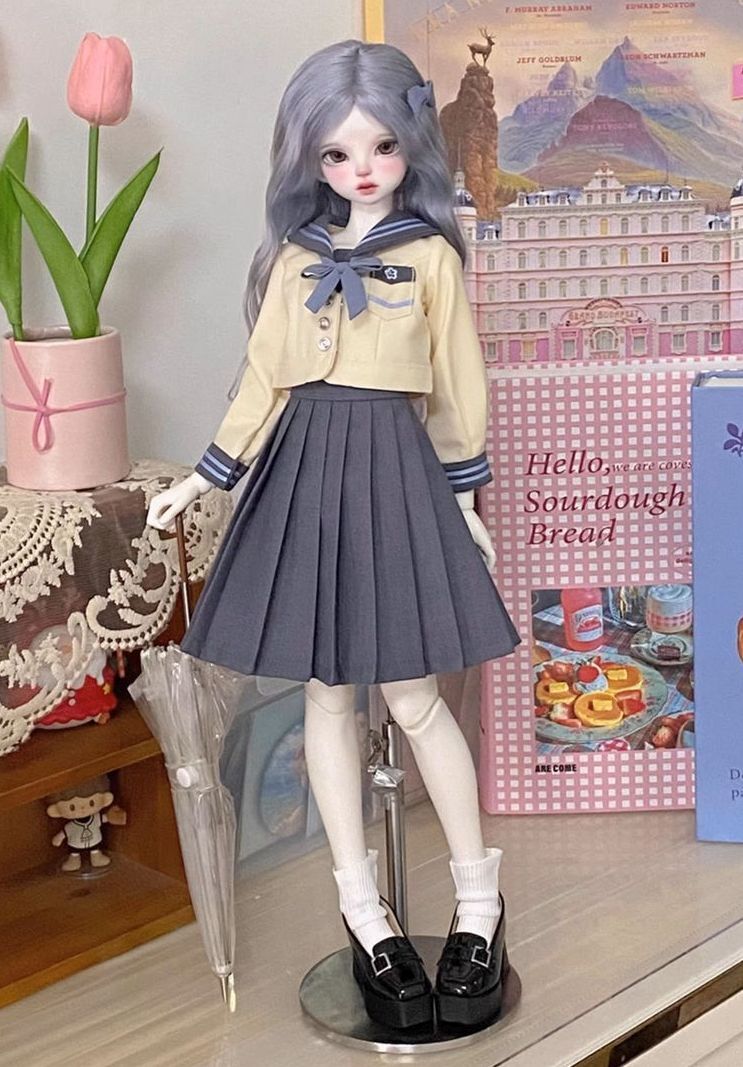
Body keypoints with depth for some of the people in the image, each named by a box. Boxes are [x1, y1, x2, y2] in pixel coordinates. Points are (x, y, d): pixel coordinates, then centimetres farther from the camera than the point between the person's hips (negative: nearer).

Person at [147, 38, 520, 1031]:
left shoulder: (431, 255, 0)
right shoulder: (295, 257, 8)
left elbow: (458, 389, 3)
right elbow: (263, 382, 12)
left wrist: (467, 502, 4)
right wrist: (203, 480, 11)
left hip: (393, 469, -3)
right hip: (302, 468, 4)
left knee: (412, 695, -3)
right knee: (327, 692, 5)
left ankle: (479, 898, 13)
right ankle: (362, 907, 17)